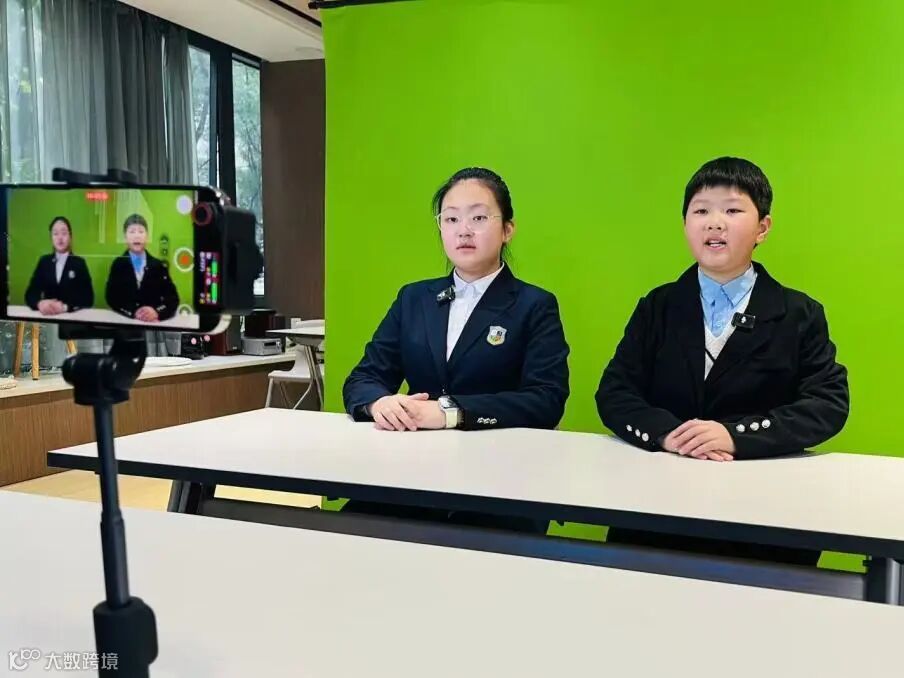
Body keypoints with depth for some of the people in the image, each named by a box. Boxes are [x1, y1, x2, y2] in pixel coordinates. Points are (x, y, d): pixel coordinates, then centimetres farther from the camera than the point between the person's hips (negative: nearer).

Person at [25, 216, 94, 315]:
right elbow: (30, 293, 4)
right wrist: (40, 303, -18)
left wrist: (65, 307, -22)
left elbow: (88, 298, -5)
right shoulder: (44, 261, 12)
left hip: (72, 316, -2)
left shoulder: (79, 263, 5)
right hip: (47, 316, 2)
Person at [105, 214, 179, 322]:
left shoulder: (158, 265, 10)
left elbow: (173, 298, 0)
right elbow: (111, 297, -1)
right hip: (124, 321, 0)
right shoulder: (118, 264, 11)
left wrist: (156, 312, -20)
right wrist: (134, 312, -18)